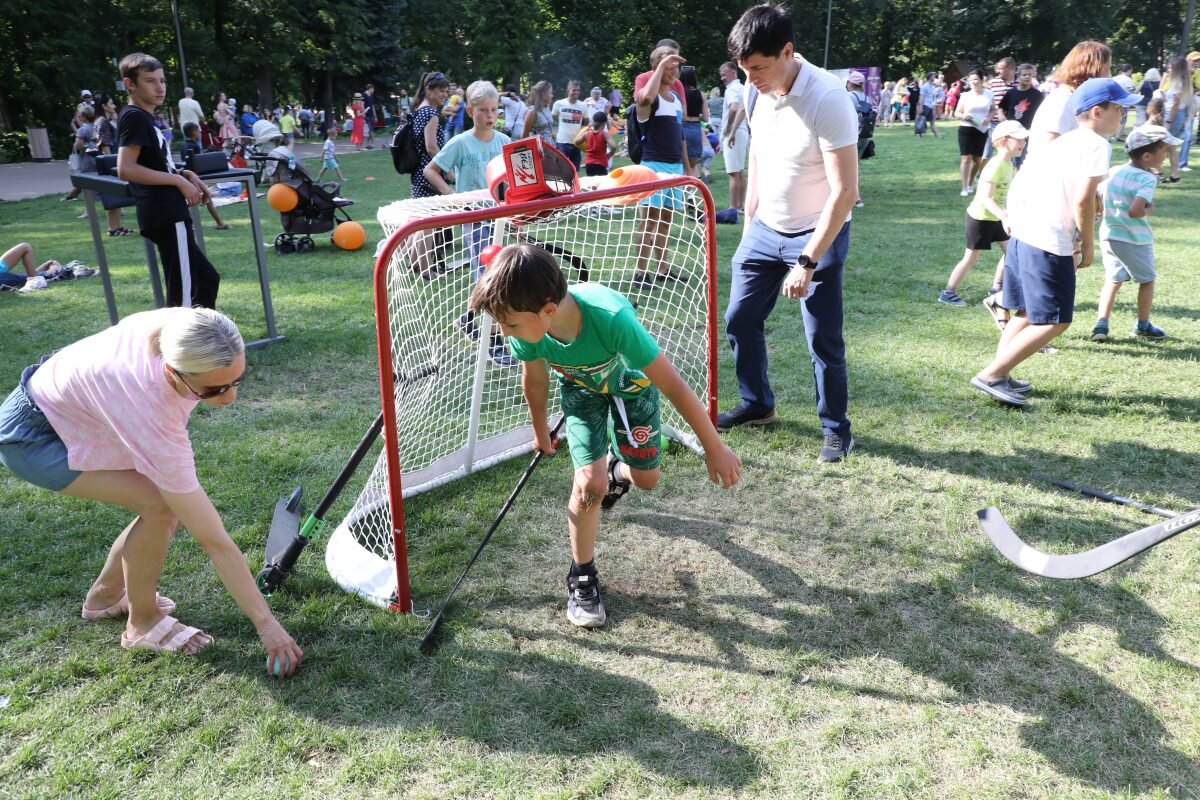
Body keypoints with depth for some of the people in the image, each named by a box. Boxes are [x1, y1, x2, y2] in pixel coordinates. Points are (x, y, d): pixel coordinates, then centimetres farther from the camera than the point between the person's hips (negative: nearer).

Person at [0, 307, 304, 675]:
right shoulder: (152, 417, -41)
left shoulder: (184, 331, -27)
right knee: (160, 505, -22)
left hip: (70, 401, 7)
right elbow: (215, 541, -35)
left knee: (176, 499, -1)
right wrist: (267, 625, -30)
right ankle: (142, 624, 1)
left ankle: (106, 594, 23)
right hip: (32, 436, -7)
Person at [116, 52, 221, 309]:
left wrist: (185, 174, 9)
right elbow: (125, 169, -23)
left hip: (169, 215, 10)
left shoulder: (145, 118, 18)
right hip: (165, 216, -10)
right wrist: (179, 180, -18)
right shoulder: (135, 117, -11)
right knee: (184, 292, -9)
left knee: (206, 278, 16)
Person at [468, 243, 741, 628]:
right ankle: (582, 576, 9)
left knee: (646, 478, 10)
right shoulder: (527, 327, -34)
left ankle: (617, 468, 48)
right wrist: (541, 433, 9)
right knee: (590, 483, -14)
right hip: (581, 387, 1)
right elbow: (535, 382, -9)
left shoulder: (611, 318, -46)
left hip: (632, 383, -1)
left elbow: (673, 386, -35)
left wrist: (714, 448, -25)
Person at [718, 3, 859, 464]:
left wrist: (807, 261, -25)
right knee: (740, 320, 10)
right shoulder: (763, 93, -3)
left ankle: (836, 429, 17)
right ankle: (757, 405, 31)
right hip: (764, 230, 7)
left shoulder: (828, 99, -24)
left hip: (815, 236, -6)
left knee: (823, 341, -2)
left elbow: (845, 192, -25)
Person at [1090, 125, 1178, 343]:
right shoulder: (1148, 179, -18)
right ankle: (1143, 325, 28)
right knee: (1147, 280, 16)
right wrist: (1148, 210, -10)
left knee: (1113, 280, 15)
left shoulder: (1113, 172, 1)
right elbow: (1135, 211, -29)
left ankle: (1101, 324, 0)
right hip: (1135, 240, -5)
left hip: (1109, 235, 5)